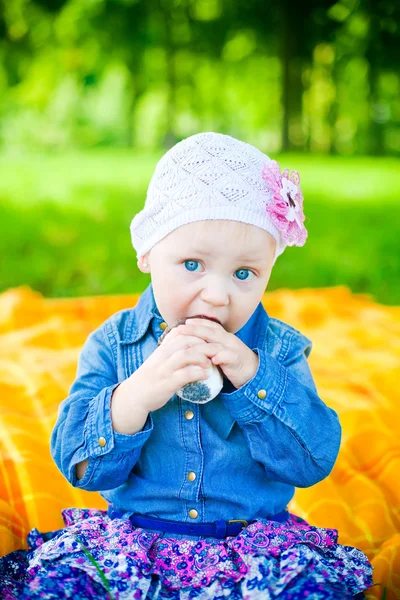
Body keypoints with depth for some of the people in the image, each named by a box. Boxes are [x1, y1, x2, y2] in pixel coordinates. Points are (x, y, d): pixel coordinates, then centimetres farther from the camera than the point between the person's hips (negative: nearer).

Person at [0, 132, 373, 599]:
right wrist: (136, 394, -28)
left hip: (254, 540, 1)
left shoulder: (280, 351, -2)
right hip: (130, 537, 0)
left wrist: (253, 376, -22)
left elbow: (316, 459, -11)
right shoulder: (113, 345, -3)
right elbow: (77, 461, -10)